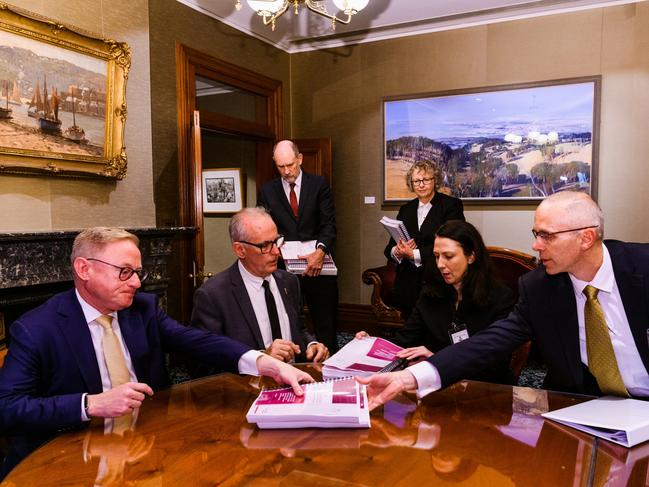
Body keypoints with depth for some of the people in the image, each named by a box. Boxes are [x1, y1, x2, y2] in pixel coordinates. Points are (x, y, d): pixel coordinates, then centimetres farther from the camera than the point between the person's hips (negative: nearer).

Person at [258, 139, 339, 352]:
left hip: (317, 264, -1)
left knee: (326, 328, 4)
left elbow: (329, 223, -4)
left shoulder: (319, 184, 3)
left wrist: (320, 251, -21)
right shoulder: (267, 190, 7)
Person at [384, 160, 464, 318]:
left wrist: (413, 254, -18)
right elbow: (389, 248, 11)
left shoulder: (451, 205, -2)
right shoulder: (406, 209, 14)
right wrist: (397, 252, -12)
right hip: (408, 286, 4)